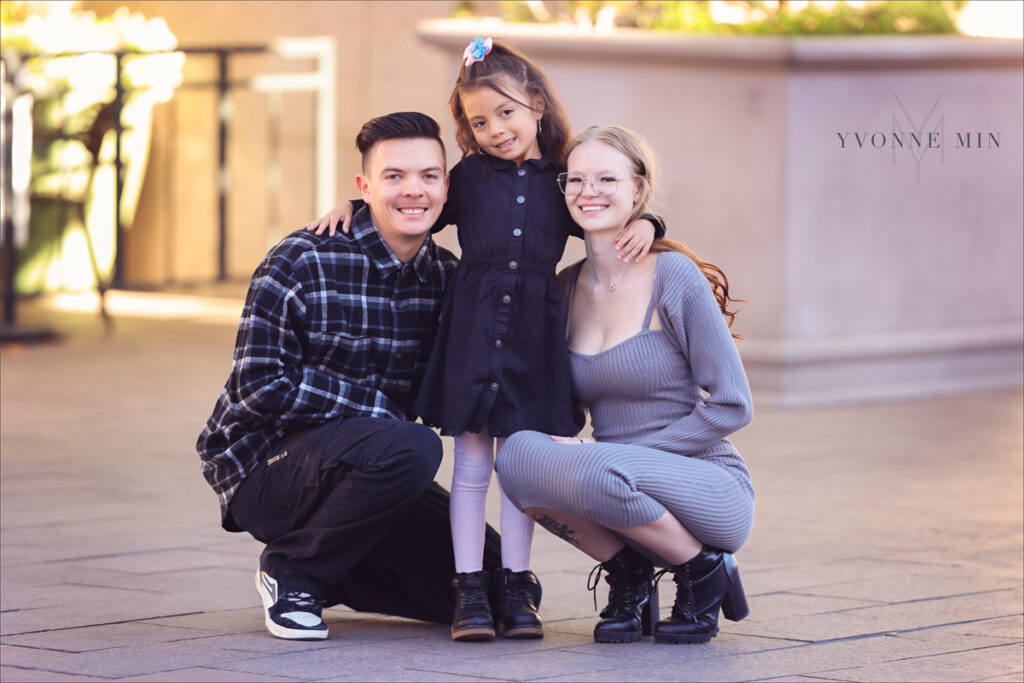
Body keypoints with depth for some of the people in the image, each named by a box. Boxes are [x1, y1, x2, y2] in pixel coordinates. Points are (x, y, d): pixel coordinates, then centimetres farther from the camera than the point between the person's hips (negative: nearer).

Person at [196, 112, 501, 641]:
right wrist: (385, 408, -21)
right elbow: (261, 386, -21)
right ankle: (293, 569, -12)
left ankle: (331, 571, 19)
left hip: (362, 467, 7)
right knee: (410, 449, -35)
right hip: (263, 468, -7)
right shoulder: (302, 264, -17)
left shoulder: (445, 277, 2)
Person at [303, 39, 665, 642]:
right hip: (473, 325, 0)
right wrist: (352, 206, 7)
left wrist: (644, 223, -4)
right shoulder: (468, 177, 7)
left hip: (534, 331, 0)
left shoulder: (563, 183, 7)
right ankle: (469, 590, 7)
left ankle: (516, 587, 13)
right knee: (472, 462, 3)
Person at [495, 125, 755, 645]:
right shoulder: (566, 288, 7)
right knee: (519, 452, -22)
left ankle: (705, 572, -6)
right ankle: (627, 573, -1)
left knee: (599, 470, -34)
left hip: (711, 493, -5)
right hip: (624, 490, 5)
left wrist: (632, 455, -17)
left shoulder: (674, 275, -10)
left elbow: (731, 406, -11)